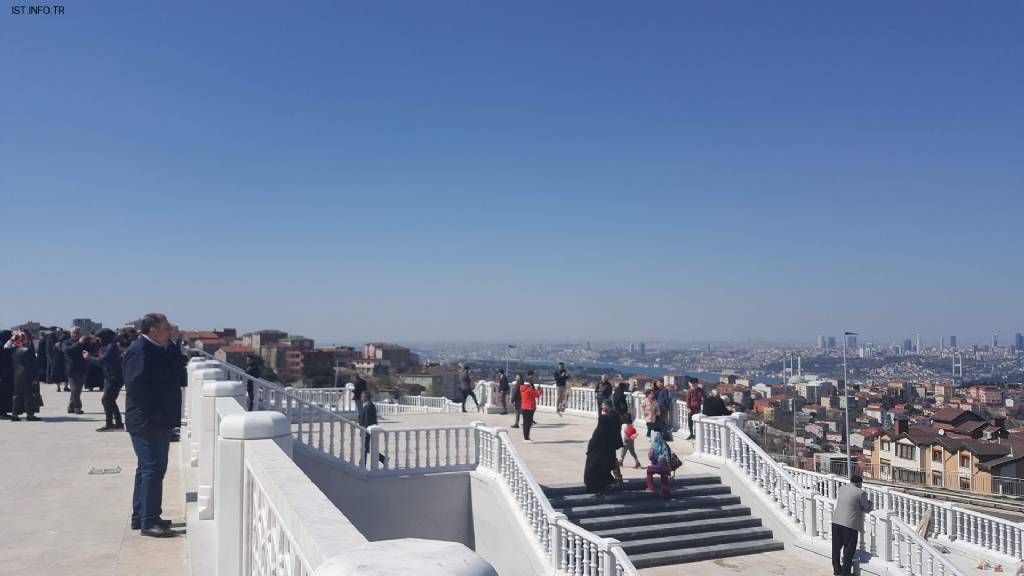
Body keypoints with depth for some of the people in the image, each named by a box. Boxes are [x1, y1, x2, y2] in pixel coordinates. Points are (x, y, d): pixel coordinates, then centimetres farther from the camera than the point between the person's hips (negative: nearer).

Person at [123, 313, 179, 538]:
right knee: (153, 469, -5)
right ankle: (148, 521, 3)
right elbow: (136, 386, -24)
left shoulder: (157, 350, 14)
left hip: (159, 422, 10)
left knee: (147, 469, 17)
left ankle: (140, 517, 28)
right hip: (147, 422, -10)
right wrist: (154, 413, -21)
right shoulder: (139, 350, -16)